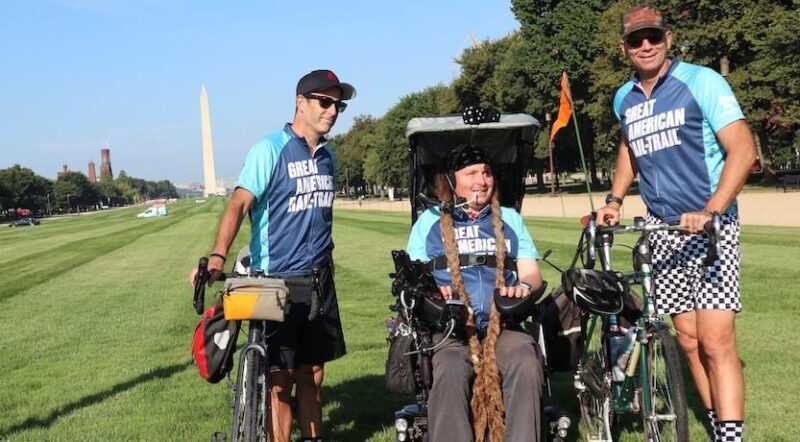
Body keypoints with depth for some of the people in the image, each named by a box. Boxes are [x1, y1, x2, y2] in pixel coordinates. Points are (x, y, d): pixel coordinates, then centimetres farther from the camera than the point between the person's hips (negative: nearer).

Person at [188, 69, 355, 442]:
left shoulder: (326, 155, 10)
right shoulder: (271, 149, -10)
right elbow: (239, 203, -21)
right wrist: (217, 257, -35)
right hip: (275, 281, -6)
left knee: (311, 375, 13)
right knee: (280, 380, 0)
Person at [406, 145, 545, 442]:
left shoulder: (509, 219, 25)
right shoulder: (430, 221, 19)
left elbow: (531, 273, 17)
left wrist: (523, 287, -8)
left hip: (502, 326, 2)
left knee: (526, 363, -33)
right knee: (451, 371, -36)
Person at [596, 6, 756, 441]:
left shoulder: (701, 82, -8)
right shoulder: (624, 99, 9)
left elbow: (743, 150, -16)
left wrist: (709, 213, -26)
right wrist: (614, 199, 15)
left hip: (710, 226, -5)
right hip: (663, 229, 5)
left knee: (715, 341, -13)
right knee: (688, 340, 6)